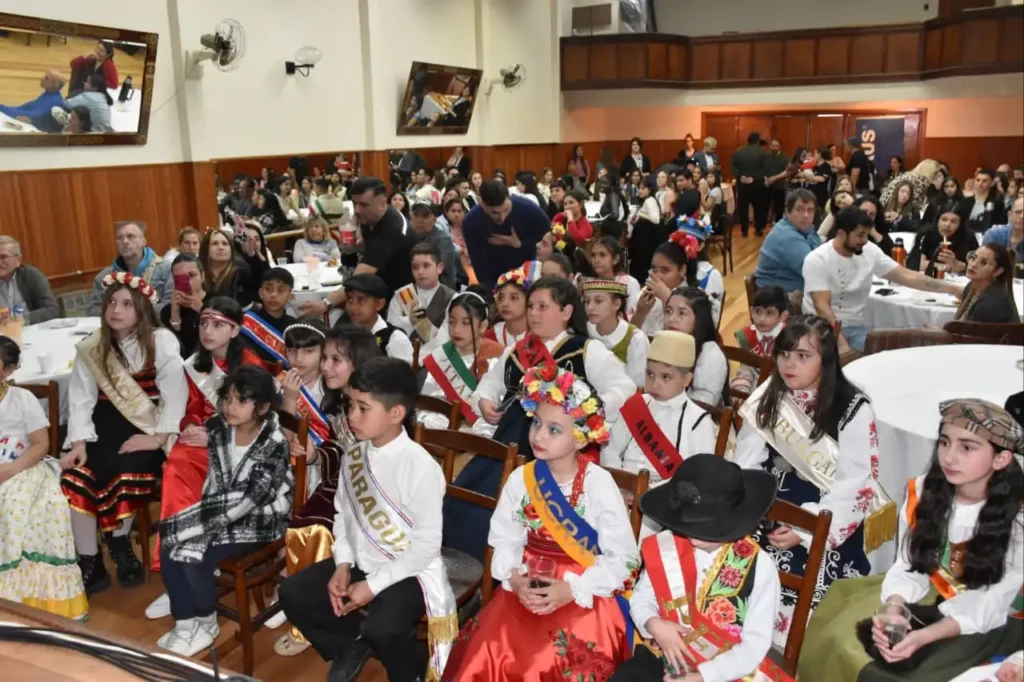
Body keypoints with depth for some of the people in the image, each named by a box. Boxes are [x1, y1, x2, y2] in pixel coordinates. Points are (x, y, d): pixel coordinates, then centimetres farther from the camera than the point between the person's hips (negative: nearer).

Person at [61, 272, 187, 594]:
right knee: (74, 478, -19)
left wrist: (157, 438, -18)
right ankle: (89, 563, -2)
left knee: (124, 472, -28)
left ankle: (118, 543, 4)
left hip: (146, 427, -3)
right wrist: (79, 442, -11)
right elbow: (80, 398, 1)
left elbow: (176, 395, -11)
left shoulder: (162, 342, -7)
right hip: (103, 426, 4)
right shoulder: (90, 348, 6)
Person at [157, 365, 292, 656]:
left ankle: (205, 624, 6)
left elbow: (240, 502, -26)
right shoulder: (218, 428, -4)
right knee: (170, 545, -14)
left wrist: (181, 524, -23)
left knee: (195, 556, -20)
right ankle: (186, 624, 0)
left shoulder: (274, 446, -23)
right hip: (222, 512, 6)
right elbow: (214, 485, 5)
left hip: (259, 519, -6)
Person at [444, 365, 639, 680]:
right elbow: (505, 541, 4)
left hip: (585, 595, -3)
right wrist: (515, 578, -16)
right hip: (528, 587, 3)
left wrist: (572, 589, -19)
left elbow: (624, 558, -10)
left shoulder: (599, 484, -12)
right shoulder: (521, 479, -2)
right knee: (489, 653, -14)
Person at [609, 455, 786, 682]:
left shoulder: (759, 567, -11)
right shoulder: (665, 547, -6)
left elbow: (755, 644, -10)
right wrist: (653, 625, -16)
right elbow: (641, 597, 7)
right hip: (664, 657, 3)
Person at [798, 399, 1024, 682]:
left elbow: (988, 605, -19)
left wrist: (924, 636, -33)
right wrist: (893, 611, -28)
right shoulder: (923, 491, -8)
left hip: (992, 622, -4)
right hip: (933, 602, 4)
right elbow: (909, 567, -7)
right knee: (845, 642, -12)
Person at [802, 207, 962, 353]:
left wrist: (953, 288, -4)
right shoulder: (817, 260, -14)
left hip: (856, 328, 5)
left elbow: (907, 277, 3)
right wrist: (842, 344, -31)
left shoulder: (870, 252, 2)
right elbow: (822, 306, -21)